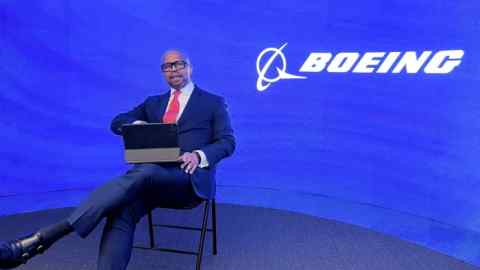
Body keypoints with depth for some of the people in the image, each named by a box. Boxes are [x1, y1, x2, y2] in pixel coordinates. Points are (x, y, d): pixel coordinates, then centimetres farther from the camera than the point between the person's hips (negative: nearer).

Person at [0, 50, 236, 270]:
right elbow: (116, 123, 22)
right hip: (152, 178, 4)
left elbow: (227, 142, 5)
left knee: (144, 173, -35)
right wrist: (137, 125, -4)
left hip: (189, 178, -4)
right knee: (122, 212, -29)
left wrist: (199, 156, -17)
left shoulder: (214, 102, 14)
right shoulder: (153, 102, 26)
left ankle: (42, 238, -38)